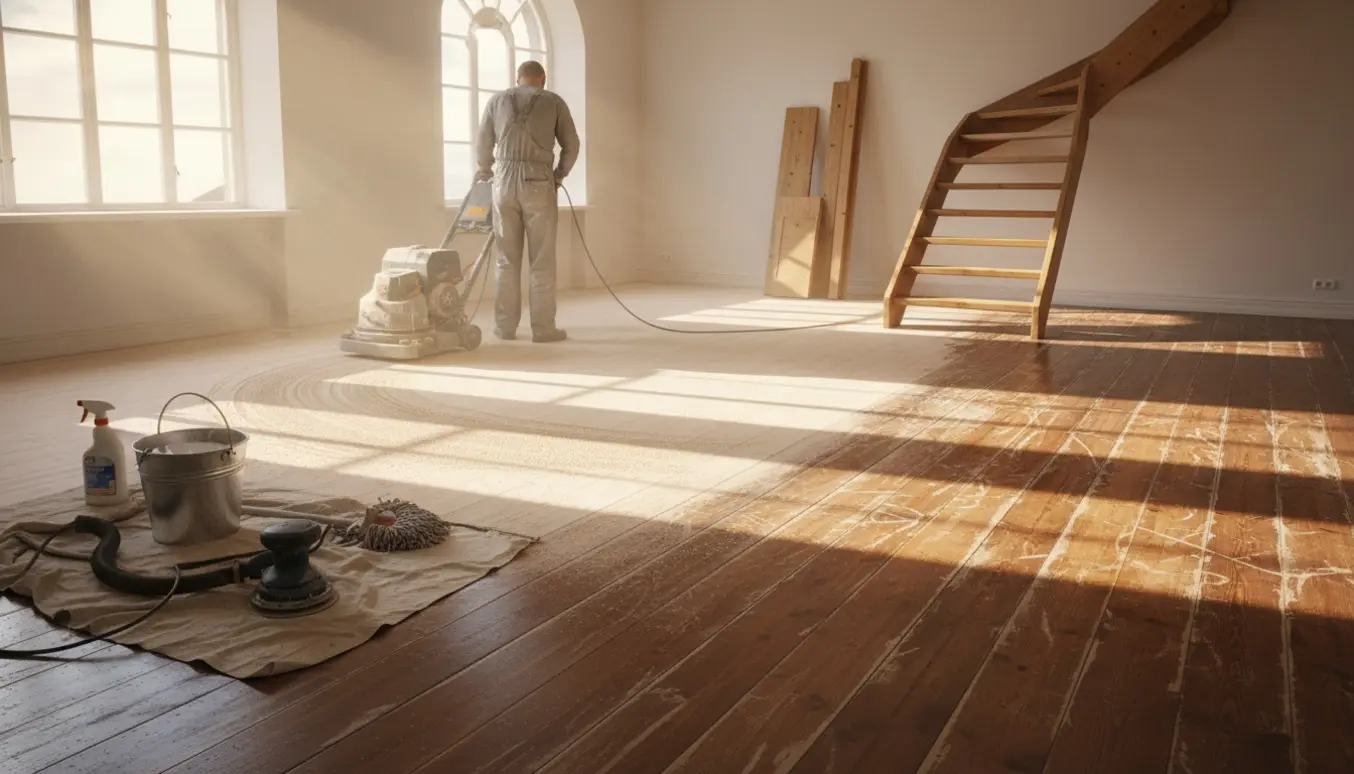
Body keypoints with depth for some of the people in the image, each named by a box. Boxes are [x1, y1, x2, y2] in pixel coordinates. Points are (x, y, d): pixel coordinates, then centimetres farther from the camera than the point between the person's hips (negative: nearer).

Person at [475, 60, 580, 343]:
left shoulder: (497, 100, 13)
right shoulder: (554, 101, 9)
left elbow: (482, 144, 16)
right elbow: (571, 145, 8)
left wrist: (484, 173, 34)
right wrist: (559, 176, 23)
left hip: (505, 181, 2)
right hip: (538, 182, -2)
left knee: (507, 258, 8)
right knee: (542, 259, 1)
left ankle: (505, 325, 10)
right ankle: (543, 327, 2)